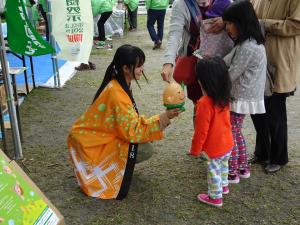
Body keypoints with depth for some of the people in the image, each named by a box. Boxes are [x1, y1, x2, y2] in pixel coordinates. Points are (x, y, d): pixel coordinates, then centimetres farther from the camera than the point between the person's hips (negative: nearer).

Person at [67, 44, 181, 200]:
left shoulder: (121, 86, -1)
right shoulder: (116, 93, -30)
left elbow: (130, 120, 4)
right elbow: (132, 130, -28)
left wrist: (163, 117, -8)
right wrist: (163, 118, -29)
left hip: (100, 136, 8)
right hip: (90, 142, -8)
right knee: (132, 145, -27)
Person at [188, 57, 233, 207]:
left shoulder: (205, 103, -30)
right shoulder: (224, 97, -5)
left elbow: (201, 130, -24)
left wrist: (195, 149, -11)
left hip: (214, 147, -8)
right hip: (227, 143, 8)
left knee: (214, 171, 11)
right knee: (223, 165, 28)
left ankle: (215, 197, 27)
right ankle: (223, 185, 50)